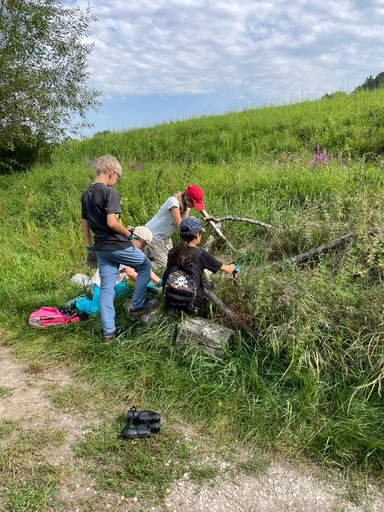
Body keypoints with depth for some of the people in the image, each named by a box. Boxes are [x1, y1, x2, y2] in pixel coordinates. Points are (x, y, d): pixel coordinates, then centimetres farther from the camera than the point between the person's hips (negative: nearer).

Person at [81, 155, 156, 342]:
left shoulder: (86, 194, 10)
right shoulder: (109, 192, -16)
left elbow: (84, 223, 14)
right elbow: (112, 222, -25)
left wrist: (90, 248, 20)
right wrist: (129, 234, -8)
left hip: (100, 248, 8)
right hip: (118, 246, -7)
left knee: (106, 288, 10)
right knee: (145, 265, 17)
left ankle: (108, 332, 15)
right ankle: (137, 307, 20)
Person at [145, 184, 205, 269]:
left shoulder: (187, 205, -3)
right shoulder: (174, 202, -29)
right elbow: (179, 224, -33)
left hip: (165, 236, 9)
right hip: (154, 234, -9)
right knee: (162, 264, -7)